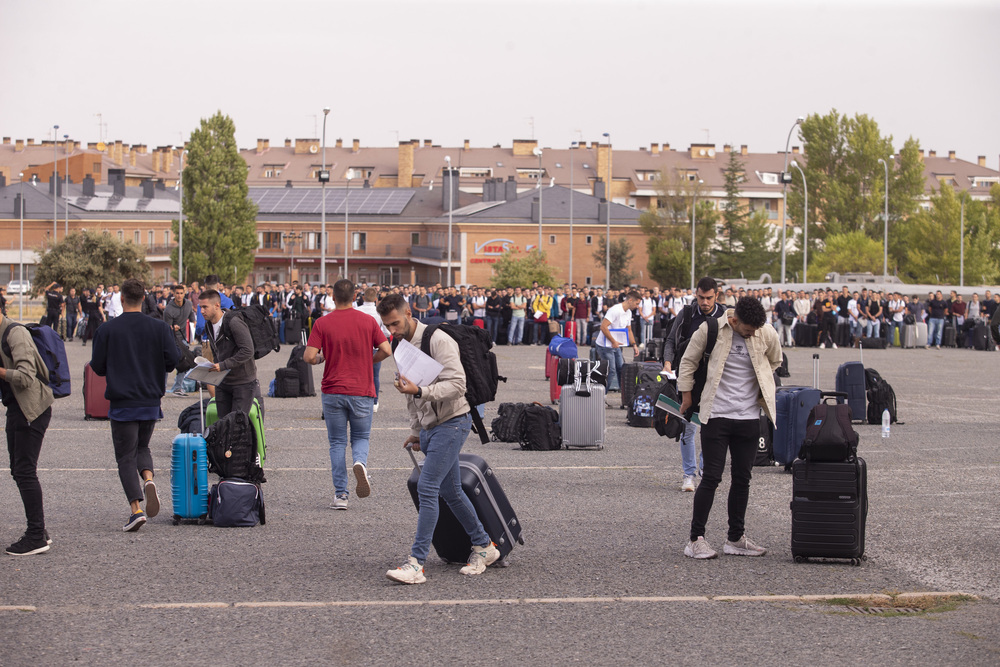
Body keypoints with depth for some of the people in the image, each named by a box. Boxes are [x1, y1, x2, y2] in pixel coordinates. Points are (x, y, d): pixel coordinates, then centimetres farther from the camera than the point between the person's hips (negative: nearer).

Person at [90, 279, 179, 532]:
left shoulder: (107, 330, -7)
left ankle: (136, 508, -10)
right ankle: (148, 479, -9)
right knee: (142, 447, 22)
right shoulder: (159, 328, -3)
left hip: (122, 402, -2)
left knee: (126, 455, 3)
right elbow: (174, 360, -6)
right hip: (150, 400, 2)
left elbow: (97, 366, -4)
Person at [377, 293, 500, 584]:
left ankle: (416, 563, -17)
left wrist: (420, 391, -34)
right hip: (429, 426, 9)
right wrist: (415, 431, 25)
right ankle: (484, 546, 29)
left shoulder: (437, 340, -16)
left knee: (427, 489, -16)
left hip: (451, 422, -9)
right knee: (450, 492, 14)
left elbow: (456, 384, -24)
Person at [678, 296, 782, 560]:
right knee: (712, 476, -6)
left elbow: (774, 362, 20)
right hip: (716, 415, -3)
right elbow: (689, 361, 4)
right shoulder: (711, 329, -10)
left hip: (749, 417, 3)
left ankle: (736, 538, 19)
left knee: (742, 478, 9)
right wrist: (687, 394, 6)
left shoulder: (767, 334, -2)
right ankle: (696, 539, -1)